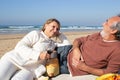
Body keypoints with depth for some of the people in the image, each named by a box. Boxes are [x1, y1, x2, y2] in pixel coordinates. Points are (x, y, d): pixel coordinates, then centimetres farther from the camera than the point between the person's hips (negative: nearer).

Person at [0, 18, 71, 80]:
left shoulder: (53, 42, 18)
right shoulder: (36, 34, 3)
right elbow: (19, 47, -8)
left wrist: (59, 34, 16)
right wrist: (38, 55, -19)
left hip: (30, 69, 3)